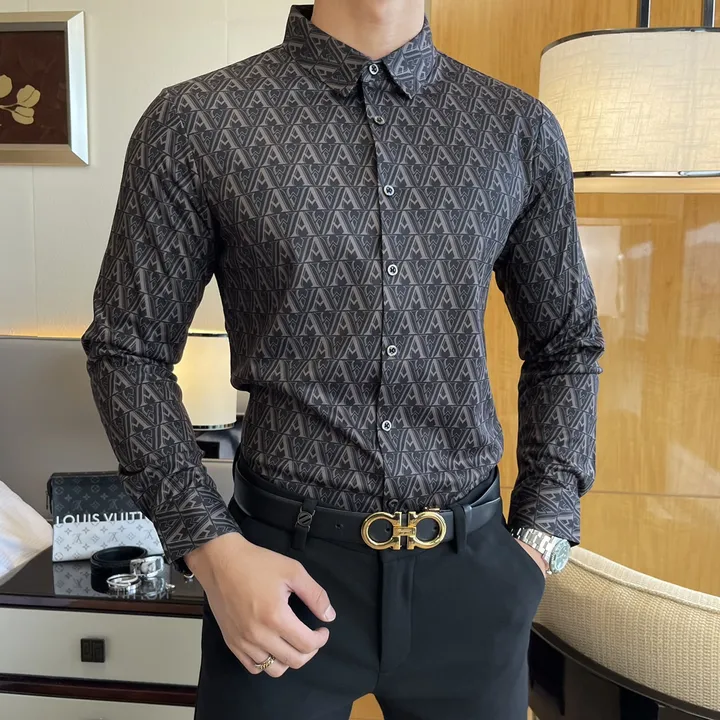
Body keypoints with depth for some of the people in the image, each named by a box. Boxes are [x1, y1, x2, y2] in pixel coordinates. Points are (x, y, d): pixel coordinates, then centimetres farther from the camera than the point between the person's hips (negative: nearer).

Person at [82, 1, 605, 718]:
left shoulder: (522, 129, 1)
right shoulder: (193, 123, -6)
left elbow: (567, 345, 8)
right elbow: (128, 350, -2)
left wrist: (542, 535, 1)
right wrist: (211, 546, -9)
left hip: (473, 567, 3)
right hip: (286, 565, -2)